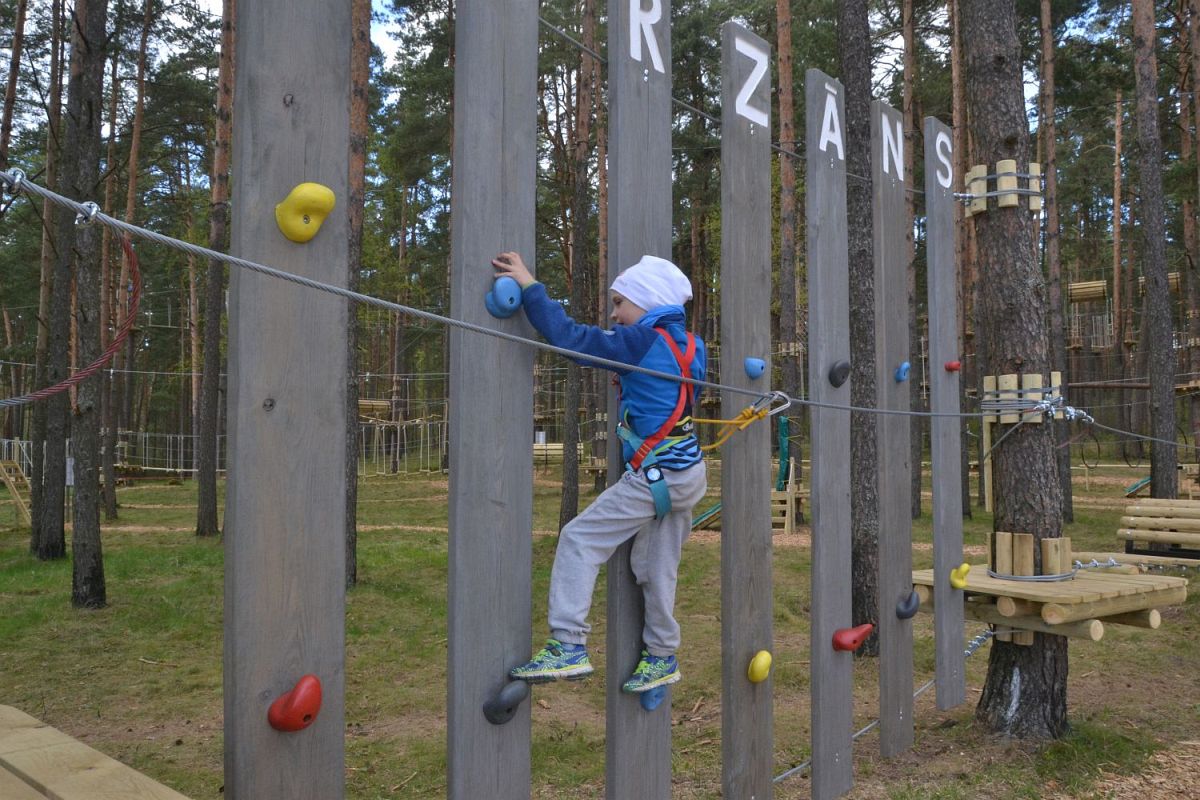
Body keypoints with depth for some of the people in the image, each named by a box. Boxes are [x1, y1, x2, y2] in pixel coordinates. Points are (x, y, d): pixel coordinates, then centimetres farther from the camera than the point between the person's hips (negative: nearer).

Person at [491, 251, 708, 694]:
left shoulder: (643, 341, -14)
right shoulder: (689, 344, 9)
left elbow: (571, 337, -17)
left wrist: (530, 286, -13)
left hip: (655, 477, -9)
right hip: (687, 472, 9)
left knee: (579, 539, -6)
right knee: (656, 567, 18)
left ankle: (568, 646, -9)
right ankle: (662, 657, 31)